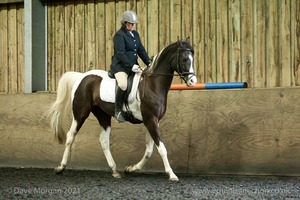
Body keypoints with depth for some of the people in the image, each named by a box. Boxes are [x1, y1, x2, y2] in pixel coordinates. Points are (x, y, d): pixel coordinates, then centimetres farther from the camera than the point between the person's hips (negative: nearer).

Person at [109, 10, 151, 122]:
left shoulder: (135, 34, 16)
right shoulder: (119, 35, -9)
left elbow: (141, 50, 17)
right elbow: (120, 53, -17)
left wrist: (149, 63, 3)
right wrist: (131, 66, -24)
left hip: (133, 65, 9)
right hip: (120, 66, -8)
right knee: (123, 84, -34)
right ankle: (118, 111, -22)